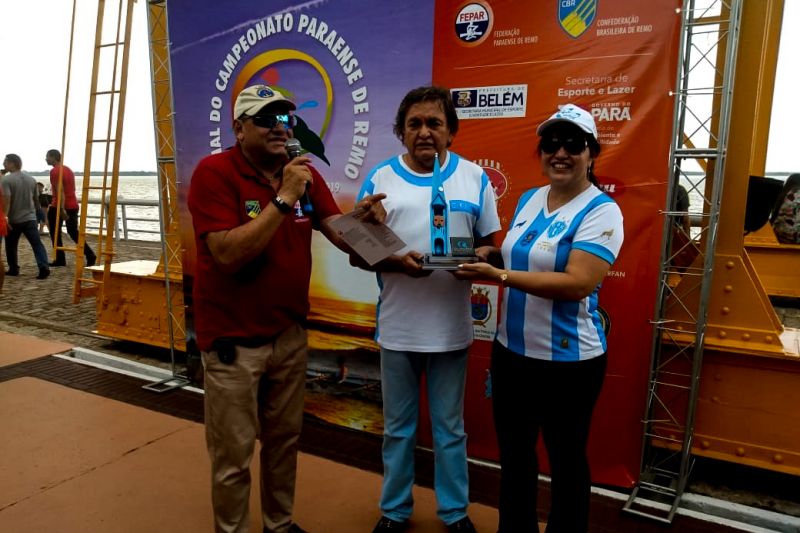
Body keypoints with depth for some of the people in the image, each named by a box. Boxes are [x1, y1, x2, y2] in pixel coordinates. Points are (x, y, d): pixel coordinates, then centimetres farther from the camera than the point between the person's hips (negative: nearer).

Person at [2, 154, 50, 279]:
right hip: (30, 218, 4)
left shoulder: (7, 179, -11)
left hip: (13, 219, -4)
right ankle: (44, 267, -18)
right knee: (37, 244, -3)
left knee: (11, 245, 14)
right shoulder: (31, 179, 8)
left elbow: (6, 200, -20)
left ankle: (13, 269, 21)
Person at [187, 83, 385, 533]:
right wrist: (283, 199, -28)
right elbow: (229, 253, -26)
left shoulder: (304, 172, 3)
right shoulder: (214, 172, -15)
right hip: (234, 340, -5)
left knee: (284, 439, 21)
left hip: (290, 333, 6)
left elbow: (342, 235, -4)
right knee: (234, 455, 8)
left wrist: (364, 217, -25)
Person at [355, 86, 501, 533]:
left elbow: (490, 244, 4)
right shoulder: (380, 179, -1)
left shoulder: (474, 178, 1)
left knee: (450, 428, 16)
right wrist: (394, 261, -20)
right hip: (397, 328, 0)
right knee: (398, 428, 17)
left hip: (451, 328, 0)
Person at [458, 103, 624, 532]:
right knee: (513, 450, 21)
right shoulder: (528, 199, 6)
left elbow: (577, 284, -27)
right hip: (511, 349, 7)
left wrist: (500, 276, -27)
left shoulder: (601, 211, -15)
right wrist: (487, 259, 3)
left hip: (568, 359, -7)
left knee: (566, 458, 14)